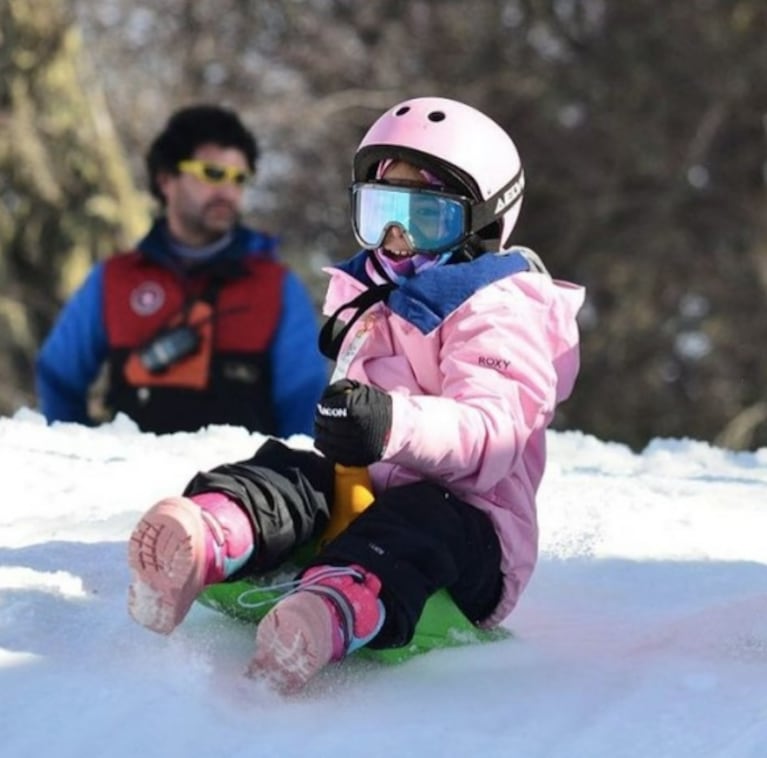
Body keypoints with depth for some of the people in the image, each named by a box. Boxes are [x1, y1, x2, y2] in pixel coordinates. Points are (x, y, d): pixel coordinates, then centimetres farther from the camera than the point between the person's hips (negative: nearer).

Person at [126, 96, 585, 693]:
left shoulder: (497, 313, -1)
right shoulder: (367, 300, 25)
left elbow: (491, 434, -22)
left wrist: (394, 424, -39)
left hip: (469, 531, -6)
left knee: (420, 521, -39)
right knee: (288, 472, -22)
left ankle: (329, 613, -74)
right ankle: (200, 544, -58)